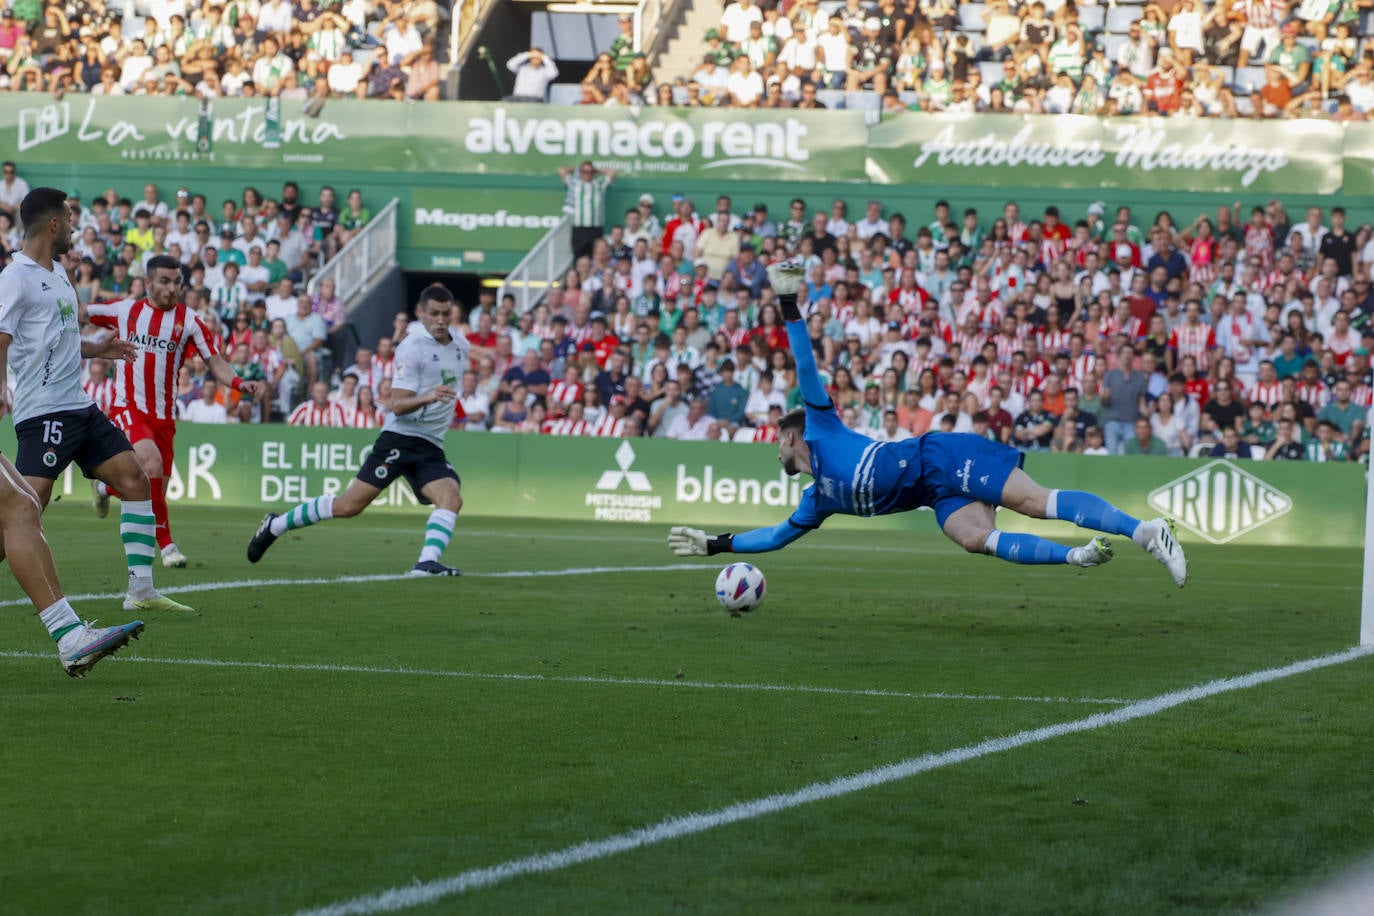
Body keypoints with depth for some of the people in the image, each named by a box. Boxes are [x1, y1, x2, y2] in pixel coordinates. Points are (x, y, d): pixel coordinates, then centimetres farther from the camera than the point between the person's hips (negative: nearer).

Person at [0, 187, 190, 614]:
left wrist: (97, 349, 37)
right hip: (44, 412, -10)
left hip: (78, 405, 10)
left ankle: (141, 591, 7)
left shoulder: (58, 273, 19)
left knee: (134, 479, 5)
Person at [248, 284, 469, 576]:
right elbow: (397, 405, -19)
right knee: (349, 505, -7)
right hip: (401, 437, -6)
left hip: (431, 447, 6)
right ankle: (276, 525, 11)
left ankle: (427, 563, -31)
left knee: (452, 497, -21)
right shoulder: (412, 347, -13)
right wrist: (427, 397, -34)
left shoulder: (461, 344, 10)